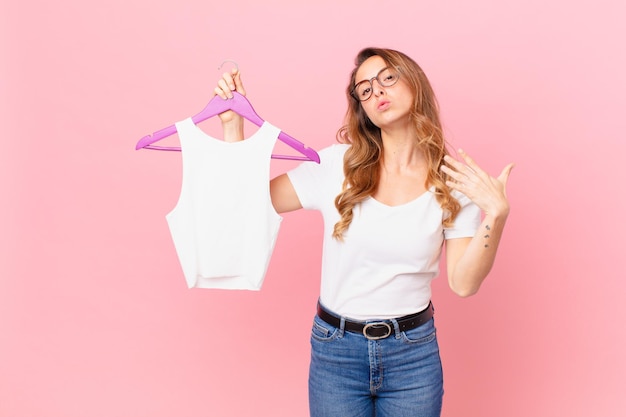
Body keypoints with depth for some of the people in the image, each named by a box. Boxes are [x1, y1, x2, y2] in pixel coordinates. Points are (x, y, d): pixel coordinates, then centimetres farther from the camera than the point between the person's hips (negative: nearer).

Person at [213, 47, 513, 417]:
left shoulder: (456, 179, -5)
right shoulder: (336, 164, -6)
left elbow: (464, 283, -9)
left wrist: (496, 213, -21)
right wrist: (233, 122, -9)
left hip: (414, 354, 0)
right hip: (335, 350, 0)